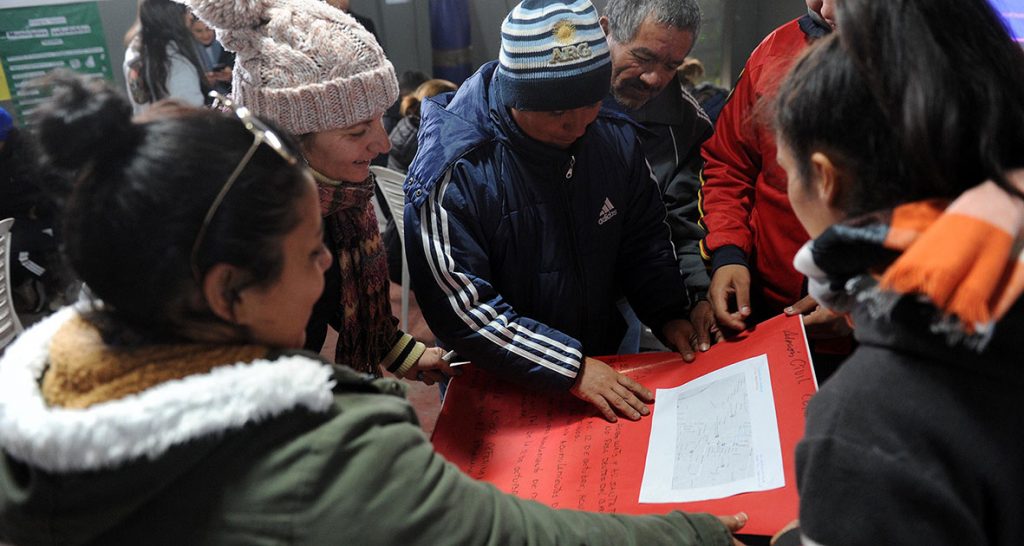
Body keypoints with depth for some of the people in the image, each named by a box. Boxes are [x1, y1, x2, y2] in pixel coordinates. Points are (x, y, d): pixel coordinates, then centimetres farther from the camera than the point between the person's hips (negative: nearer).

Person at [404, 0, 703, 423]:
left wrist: (668, 313, -5)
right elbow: (459, 307, -24)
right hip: (497, 389, -4)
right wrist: (571, 367, -24)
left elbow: (643, 237, 9)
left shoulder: (613, 137, -4)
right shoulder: (454, 170, -23)